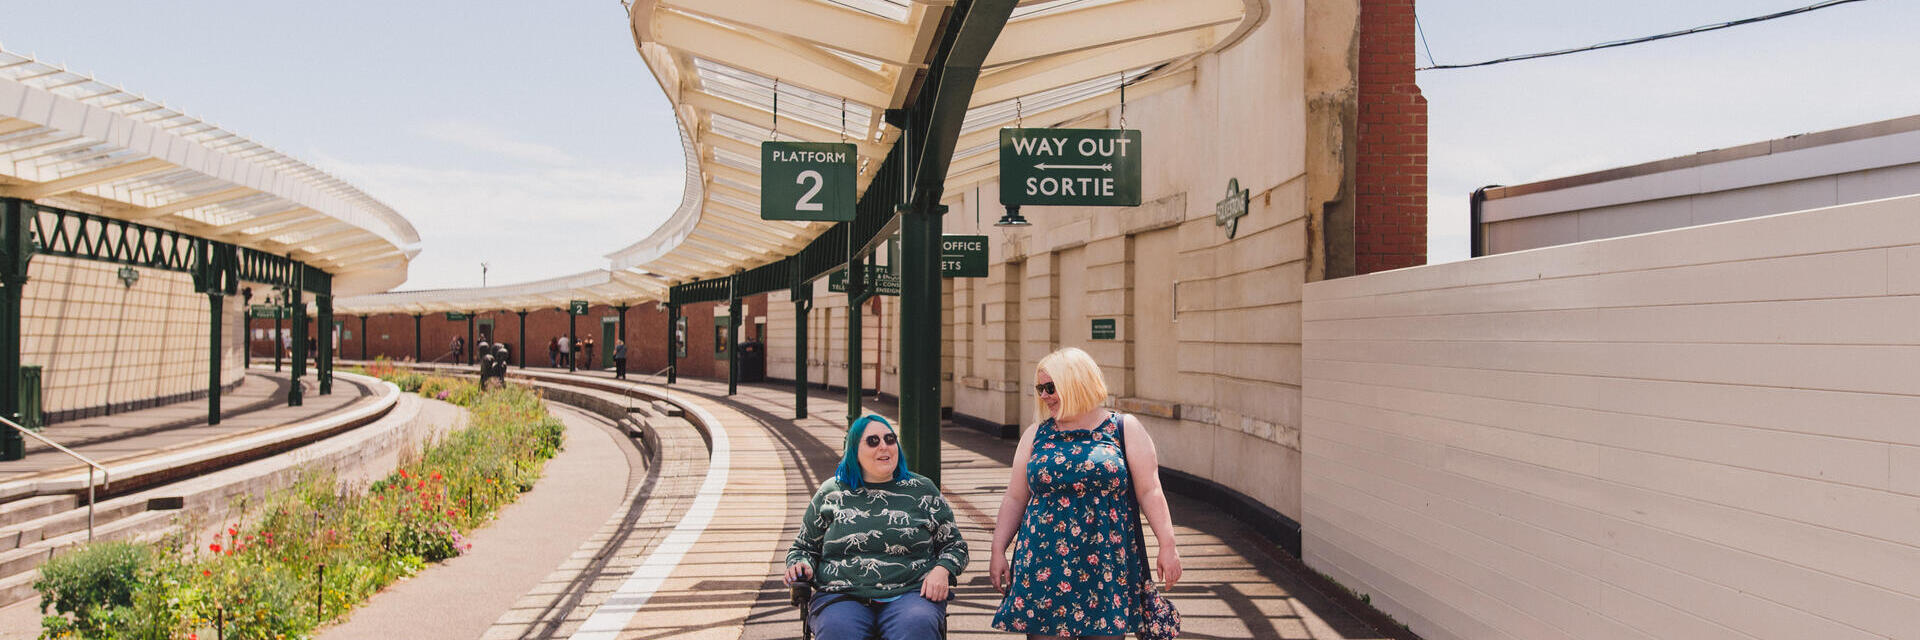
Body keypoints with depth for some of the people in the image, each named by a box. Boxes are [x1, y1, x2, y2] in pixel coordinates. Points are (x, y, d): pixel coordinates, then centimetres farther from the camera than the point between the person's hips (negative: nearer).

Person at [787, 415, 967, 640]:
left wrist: (941, 571, -3)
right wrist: (800, 565, 2)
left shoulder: (922, 490, 15)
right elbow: (803, 547, 25)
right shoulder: (830, 493, 15)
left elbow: (955, 545, 18)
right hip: (842, 596, 0)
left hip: (910, 593, 0)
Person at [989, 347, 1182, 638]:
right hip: (1043, 566, 2)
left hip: (1106, 563, -2)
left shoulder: (1125, 429, 3)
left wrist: (1167, 546, -7)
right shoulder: (1036, 436, 10)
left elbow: (1149, 492, -1)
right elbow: (1015, 499, 12)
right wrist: (998, 551, 7)